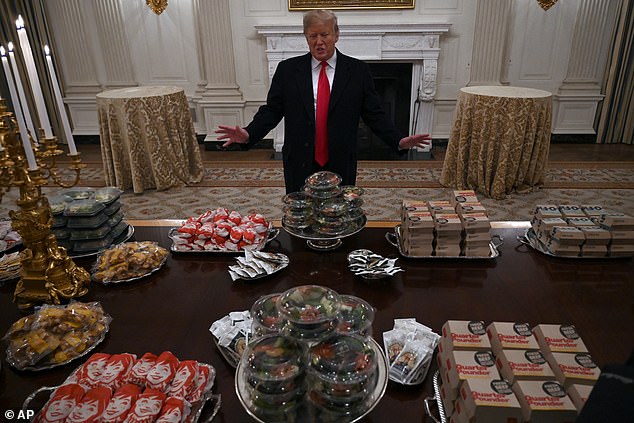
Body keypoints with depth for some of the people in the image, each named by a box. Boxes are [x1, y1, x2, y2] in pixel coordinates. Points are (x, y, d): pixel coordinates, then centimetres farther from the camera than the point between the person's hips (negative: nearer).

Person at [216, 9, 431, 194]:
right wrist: (248, 134, -14)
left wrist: (399, 141, -13)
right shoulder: (287, 69, 4)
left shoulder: (358, 70, 2)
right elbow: (272, 110, 3)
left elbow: (374, 114, 1)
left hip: (341, 166, 0)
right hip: (299, 165, 1)